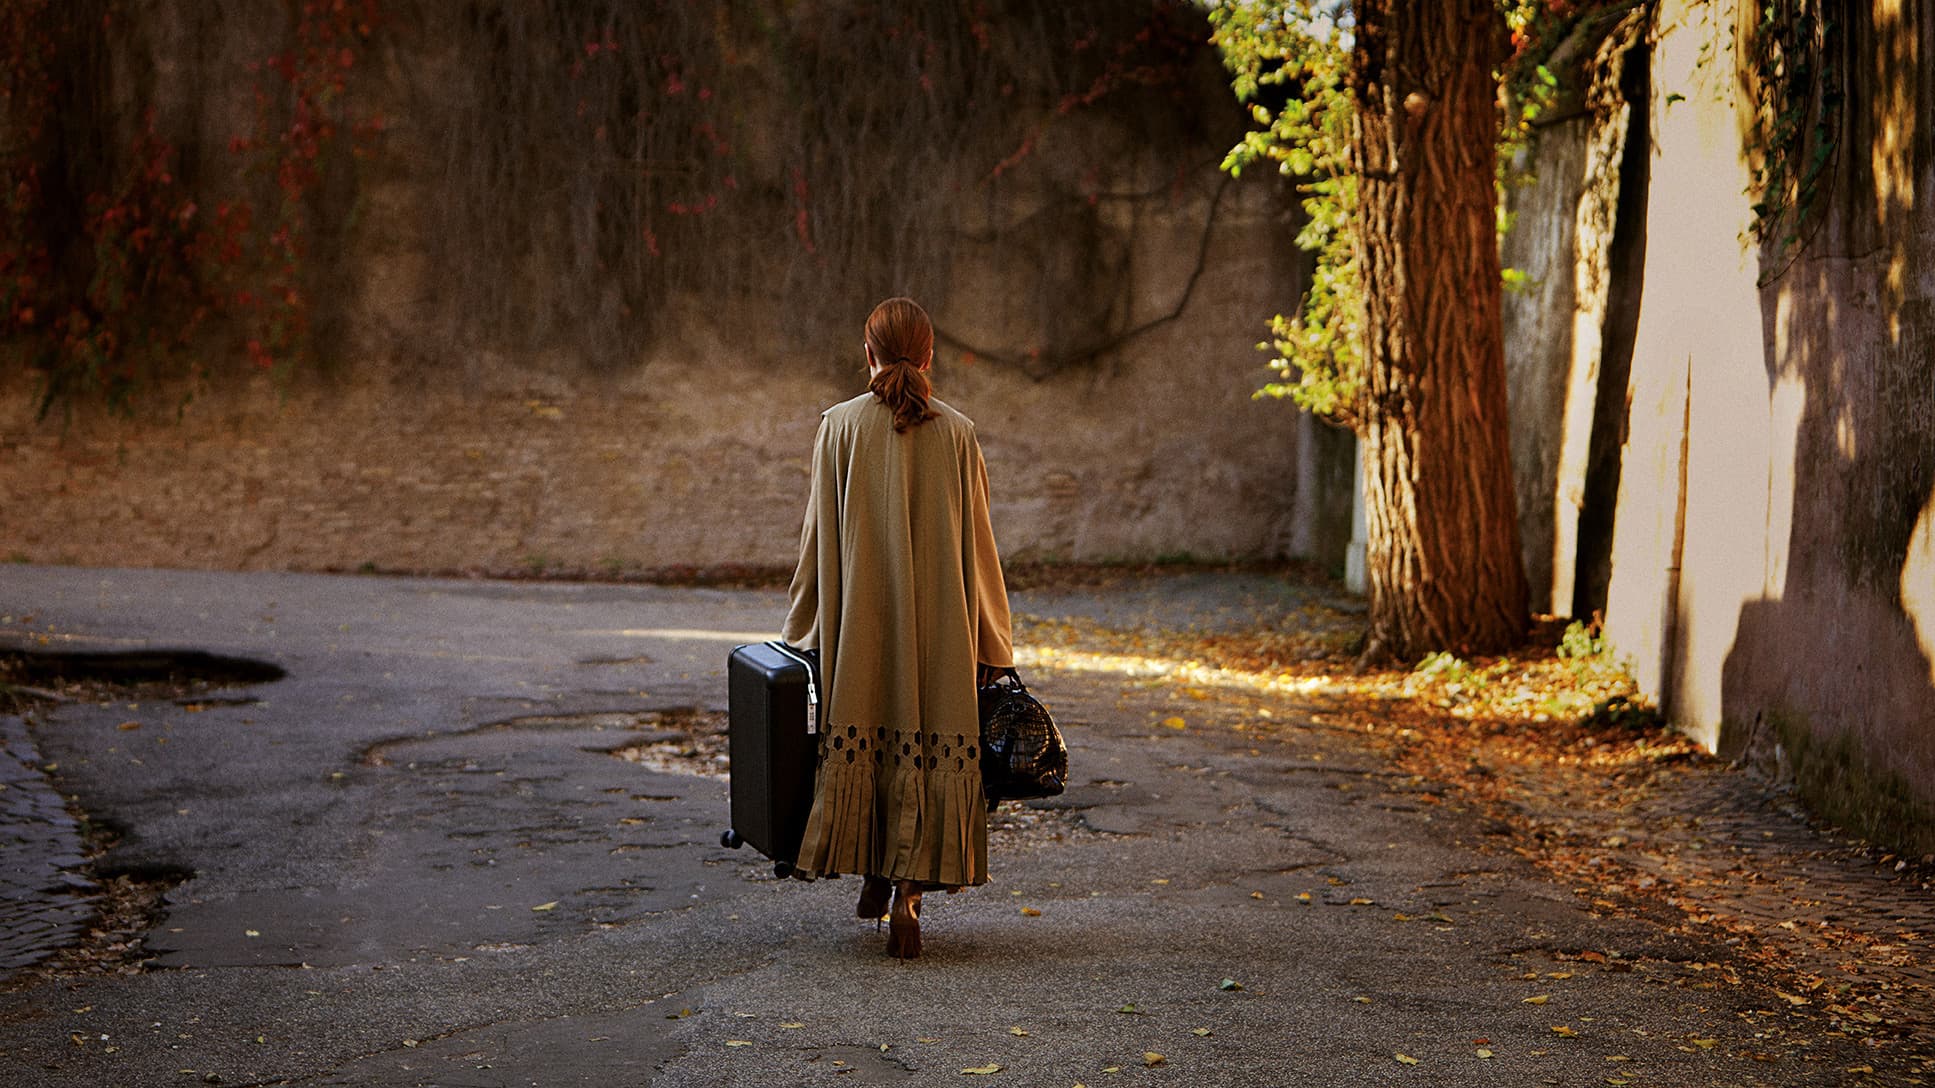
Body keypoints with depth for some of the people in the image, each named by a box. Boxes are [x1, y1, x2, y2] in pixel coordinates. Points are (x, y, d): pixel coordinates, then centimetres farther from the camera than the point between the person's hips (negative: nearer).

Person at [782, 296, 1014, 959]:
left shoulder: (840, 426, -4)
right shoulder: (957, 434, -2)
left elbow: (820, 534, -2)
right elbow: (976, 545, 1)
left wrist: (804, 623, 9)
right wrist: (989, 645, 8)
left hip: (858, 622, 0)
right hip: (939, 627, 0)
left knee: (863, 741, 16)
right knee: (929, 751, 4)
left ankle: (873, 878, 24)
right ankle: (908, 902, -2)